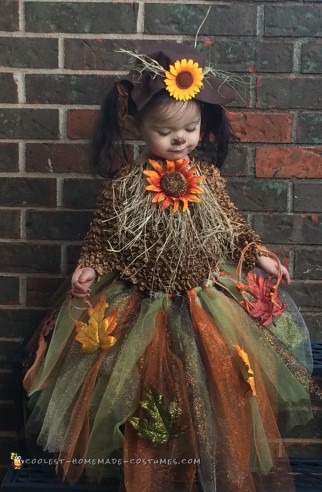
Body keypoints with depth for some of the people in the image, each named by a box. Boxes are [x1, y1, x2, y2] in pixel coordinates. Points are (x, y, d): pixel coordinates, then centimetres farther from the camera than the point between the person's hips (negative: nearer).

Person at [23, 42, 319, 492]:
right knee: (146, 397, 12)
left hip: (208, 301, 2)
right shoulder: (124, 182, -10)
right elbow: (103, 236, 0)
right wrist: (89, 268, -14)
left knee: (215, 388, 11)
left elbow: (232, 224, 9)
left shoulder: (208, 176, -4)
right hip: (141, 309, -1)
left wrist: (257, 255, -1)